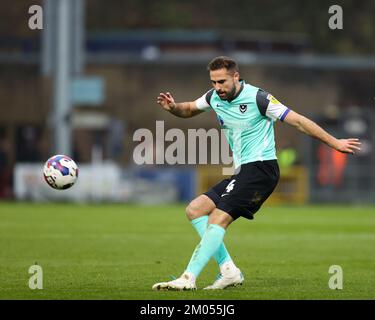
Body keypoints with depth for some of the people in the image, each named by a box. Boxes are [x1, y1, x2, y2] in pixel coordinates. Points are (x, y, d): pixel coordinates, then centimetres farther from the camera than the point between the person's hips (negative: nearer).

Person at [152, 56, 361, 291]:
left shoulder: (257, 98, -13)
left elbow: (297, 121, -10)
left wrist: (335, 143, -10)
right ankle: (229, 271, -6)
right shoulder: (214, 97, 8)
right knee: (195, 210, 0)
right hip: (242, 171, 9)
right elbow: (189, 110, 27)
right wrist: (173, 107, 2)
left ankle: (188, 278, -23)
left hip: (261, 168, -9)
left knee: (218, 218, -19)